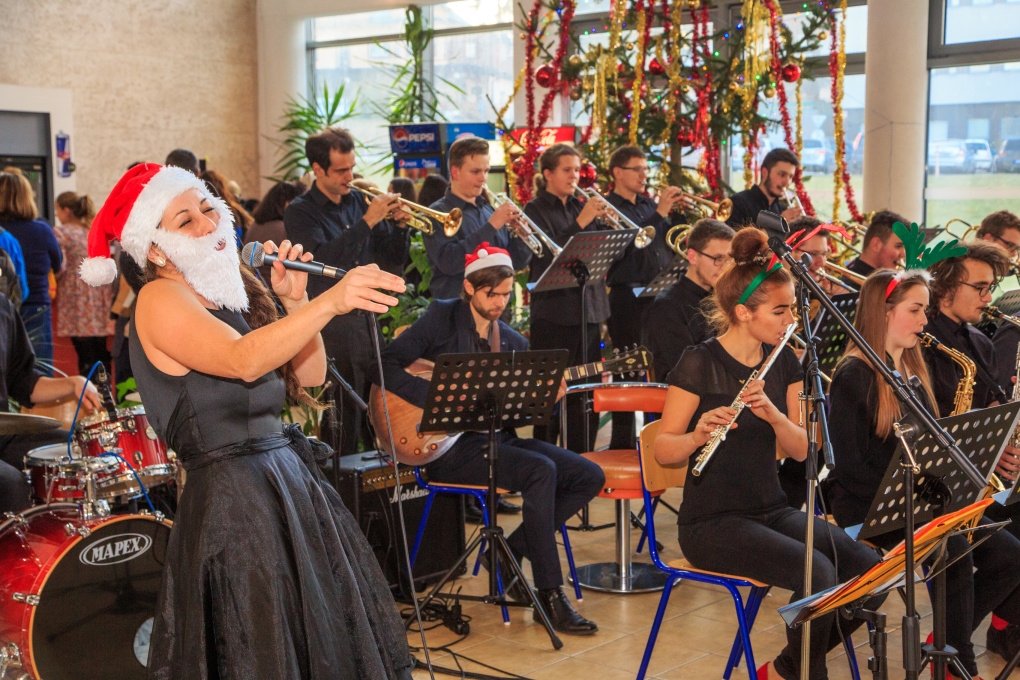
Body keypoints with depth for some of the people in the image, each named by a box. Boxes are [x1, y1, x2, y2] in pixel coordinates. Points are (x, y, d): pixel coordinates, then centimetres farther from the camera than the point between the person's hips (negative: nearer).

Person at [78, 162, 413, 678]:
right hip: (232, 496, -8)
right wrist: (328, 302, -40)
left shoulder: (233, 292, 15)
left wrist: (294, 301, 1)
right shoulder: (160, 298, -9)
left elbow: (309, 375, 14)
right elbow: (243, 361, -28)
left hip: (292, 479, 8)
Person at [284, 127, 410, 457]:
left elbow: (391, 263, 13)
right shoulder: (300, 212, -4)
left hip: (367, 319, 5)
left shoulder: (359, 201, 11)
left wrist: (398, 225, -5)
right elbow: (324, 259, -22)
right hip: (332, 327, -5)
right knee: (342, 425, -4)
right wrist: (367, 221, -22)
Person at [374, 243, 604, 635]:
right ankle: (550, 595, -21)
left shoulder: (513, 342, 15)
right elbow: (386, 365, -12)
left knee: (589, 477, -5)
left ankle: (511, 550, 3)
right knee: (541, 470, -29)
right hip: (452, 446, -7)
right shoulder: (443, 318, -1)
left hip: (498, 438, 7)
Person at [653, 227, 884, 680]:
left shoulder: (784, 362, 7)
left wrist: (772, 412, -19)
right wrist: (699, 435, -30)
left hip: (772, 510, 7)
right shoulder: (700, 363, -11)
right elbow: (663, 451, -9)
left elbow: (801, 449, 1)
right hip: (712, 522, -6)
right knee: (818, 574, -28)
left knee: (869, 570, -14)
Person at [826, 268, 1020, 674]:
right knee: (955, 552, -30)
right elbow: (851, 468, -15)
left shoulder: (913, 372, 15)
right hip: (865, 505, -8)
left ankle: (948, 642, 5)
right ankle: (960, 664, -16)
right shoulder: (854, 376, -10)